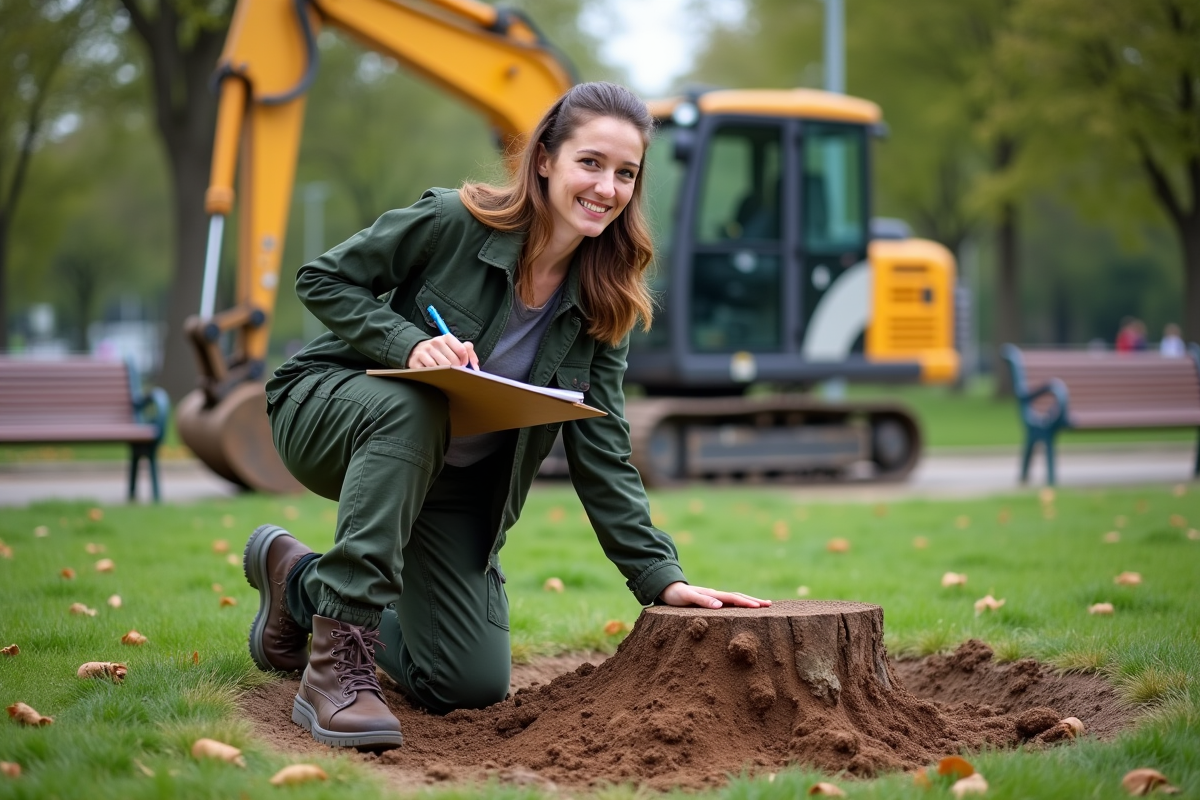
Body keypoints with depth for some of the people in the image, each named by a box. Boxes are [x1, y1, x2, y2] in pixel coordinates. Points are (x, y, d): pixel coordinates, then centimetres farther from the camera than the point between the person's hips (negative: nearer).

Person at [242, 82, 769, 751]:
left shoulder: (601, 305, -8)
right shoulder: (455, 221, -21)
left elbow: (602, 454, -7)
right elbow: (323, 280, -13)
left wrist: (660, 576, -15)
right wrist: (410, 342, -30)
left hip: (448, 483, 5)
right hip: (328, 408, -5)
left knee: (475, 686, -4)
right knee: (413, 406, -40)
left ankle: (304, 582, 21)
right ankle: (338, 660, -37)